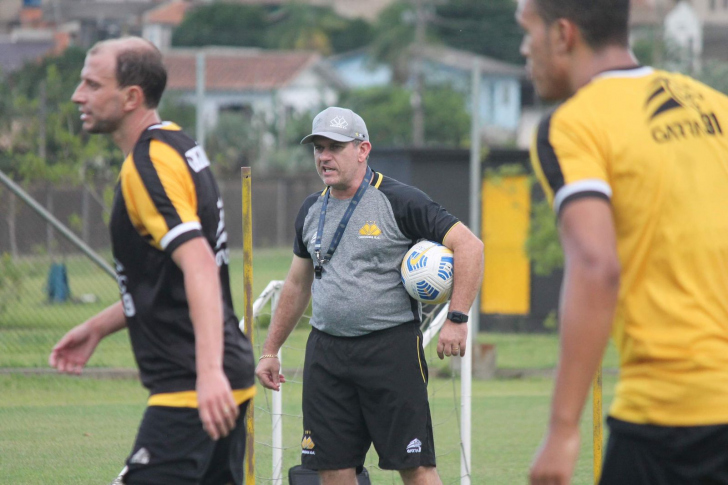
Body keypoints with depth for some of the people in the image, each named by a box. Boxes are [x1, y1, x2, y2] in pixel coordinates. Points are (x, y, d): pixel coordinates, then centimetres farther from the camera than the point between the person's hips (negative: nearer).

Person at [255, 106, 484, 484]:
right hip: (326, 351, 6)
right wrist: (270, 351, 24)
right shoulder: (312, 210, 13)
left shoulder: (399, 202, -7)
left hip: (391, 347, -6)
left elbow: (469, 245, -10)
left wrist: (456, 319, -17)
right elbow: (297, 284, 24)